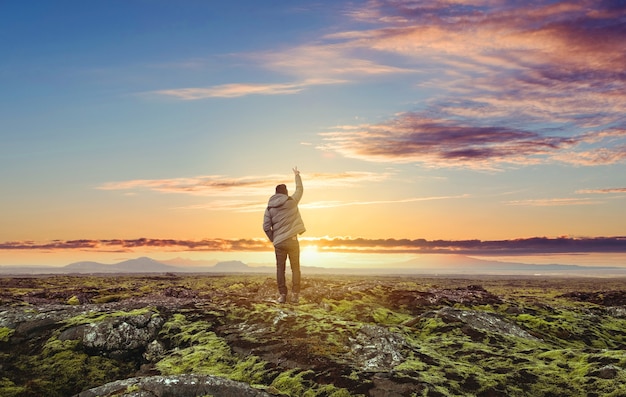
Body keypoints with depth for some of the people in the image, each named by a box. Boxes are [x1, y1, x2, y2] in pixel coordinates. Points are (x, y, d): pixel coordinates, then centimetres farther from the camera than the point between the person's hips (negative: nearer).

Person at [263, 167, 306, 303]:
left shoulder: (269, 208, 2)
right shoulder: (291, 202, -4)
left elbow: (266, 227, -2)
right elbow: (300, 189, 13)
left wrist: (273, 239, 11)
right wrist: (297, 175, 26)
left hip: (278, 242, 2)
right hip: (292, 240, -2)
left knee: (280, 269, 9)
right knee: (295, 268, 8)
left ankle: (282, 295, 9)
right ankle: (295, 295, 5)